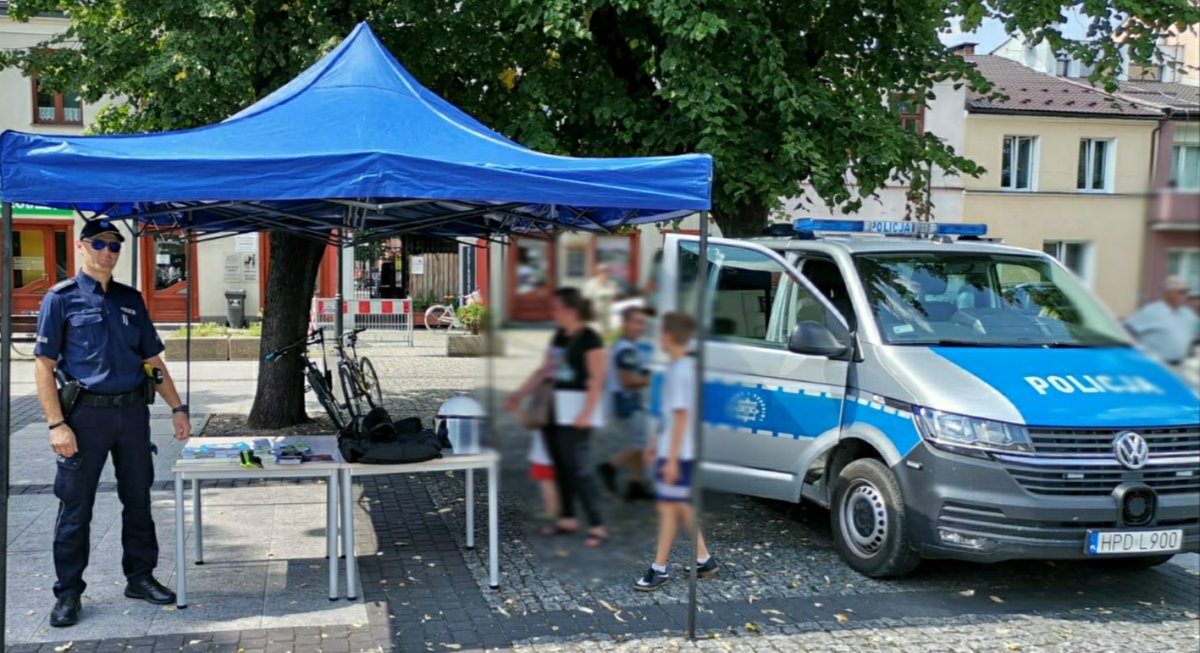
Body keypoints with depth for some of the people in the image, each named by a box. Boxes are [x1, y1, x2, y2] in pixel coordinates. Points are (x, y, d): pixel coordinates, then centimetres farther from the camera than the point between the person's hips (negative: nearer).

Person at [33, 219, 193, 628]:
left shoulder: (131, 299, 11)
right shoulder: (62, 298, -2)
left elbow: (152, 360, 15)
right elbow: (44, 367, -6)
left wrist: (177, 407, 8)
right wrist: (57, 424, -14)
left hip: (133, 411, 4)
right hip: (86, 413, -4)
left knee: (138, 499, 11)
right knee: (75, 507, 4)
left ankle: (140, 577, 25)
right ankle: (68, 592, 16)